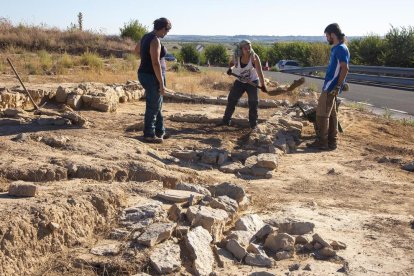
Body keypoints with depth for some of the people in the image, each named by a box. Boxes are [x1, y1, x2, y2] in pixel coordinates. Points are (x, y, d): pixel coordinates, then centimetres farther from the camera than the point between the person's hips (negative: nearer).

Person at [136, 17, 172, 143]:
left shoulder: (146, 36, 9)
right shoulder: (155, 40, -20)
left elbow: (137, 50, 28)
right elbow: (156, 64, -24)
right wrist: (161, 84, -21)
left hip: (144, 74, 10)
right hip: (153, 77, -10)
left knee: (157, 105, 20)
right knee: (153, 107, 2)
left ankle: (160, 131, 31)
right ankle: (149, 135, 12)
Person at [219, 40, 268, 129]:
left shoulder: (254, 57, -24)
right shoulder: (237, 57, -15)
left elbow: (259, 71, -30)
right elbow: (232, 63, 8)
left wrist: (263, 85, -38)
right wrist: (230, 68, -16)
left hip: (252, 82, -3)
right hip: (240, 82, 3)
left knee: (253, 103, -7)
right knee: (231, 100, 3)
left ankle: (253, 123, 8)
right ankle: (226, 120, 16)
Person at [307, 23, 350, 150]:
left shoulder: (341, 48, -15)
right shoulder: (337, 48, 15)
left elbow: (345, 68, -22)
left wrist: (338, 86, -23)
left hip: (331, 87, -10)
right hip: (329, 86, 10)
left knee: (322, 113, -5)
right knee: (331, 114, 13)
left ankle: (322, 142, 0)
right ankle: (332, 142, 18)